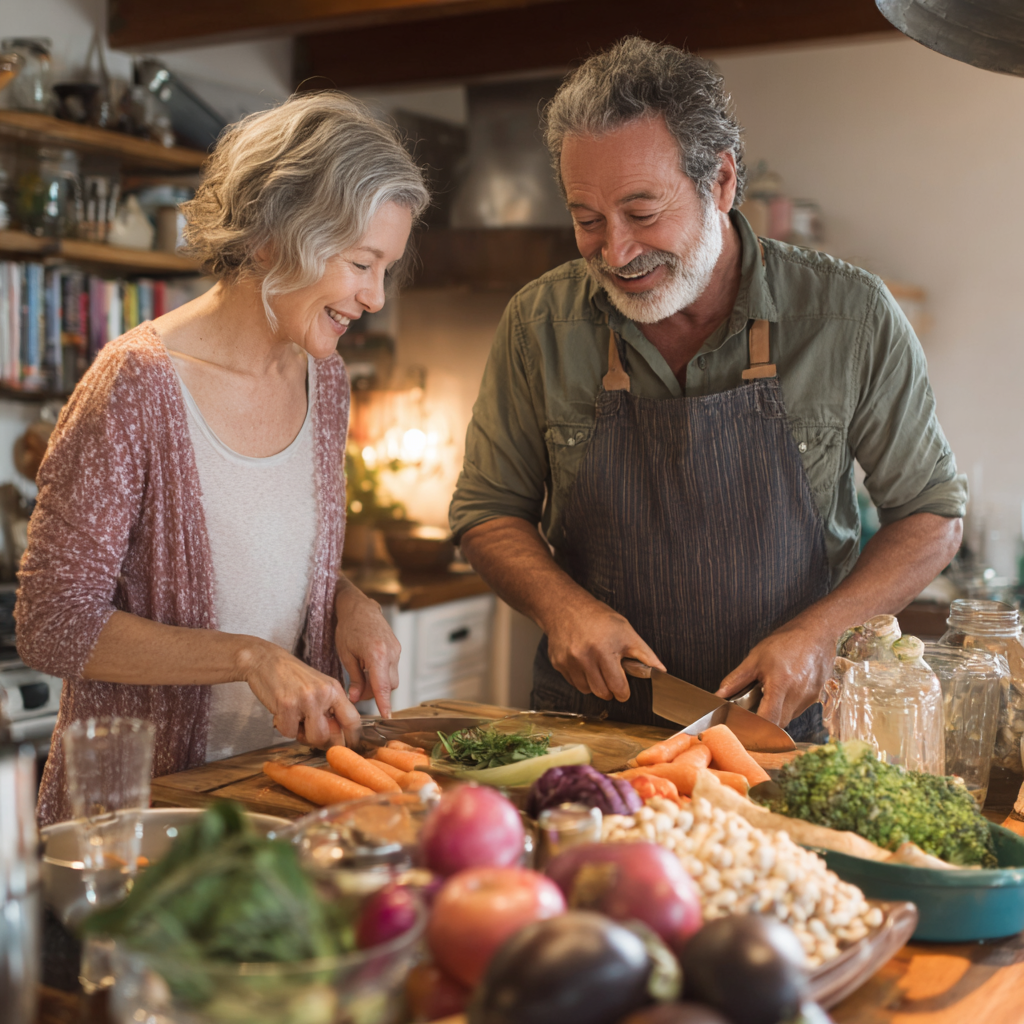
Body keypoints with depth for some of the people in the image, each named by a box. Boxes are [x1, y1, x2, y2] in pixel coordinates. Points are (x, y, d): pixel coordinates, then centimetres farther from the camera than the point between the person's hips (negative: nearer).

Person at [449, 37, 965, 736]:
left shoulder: (851, 317, -6)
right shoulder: (539, 324, -2)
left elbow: (933, 512, 3)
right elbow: (487, 509, 7)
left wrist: (820, 633, -12)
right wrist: (562, 603, -12)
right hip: (590, 721, 1)